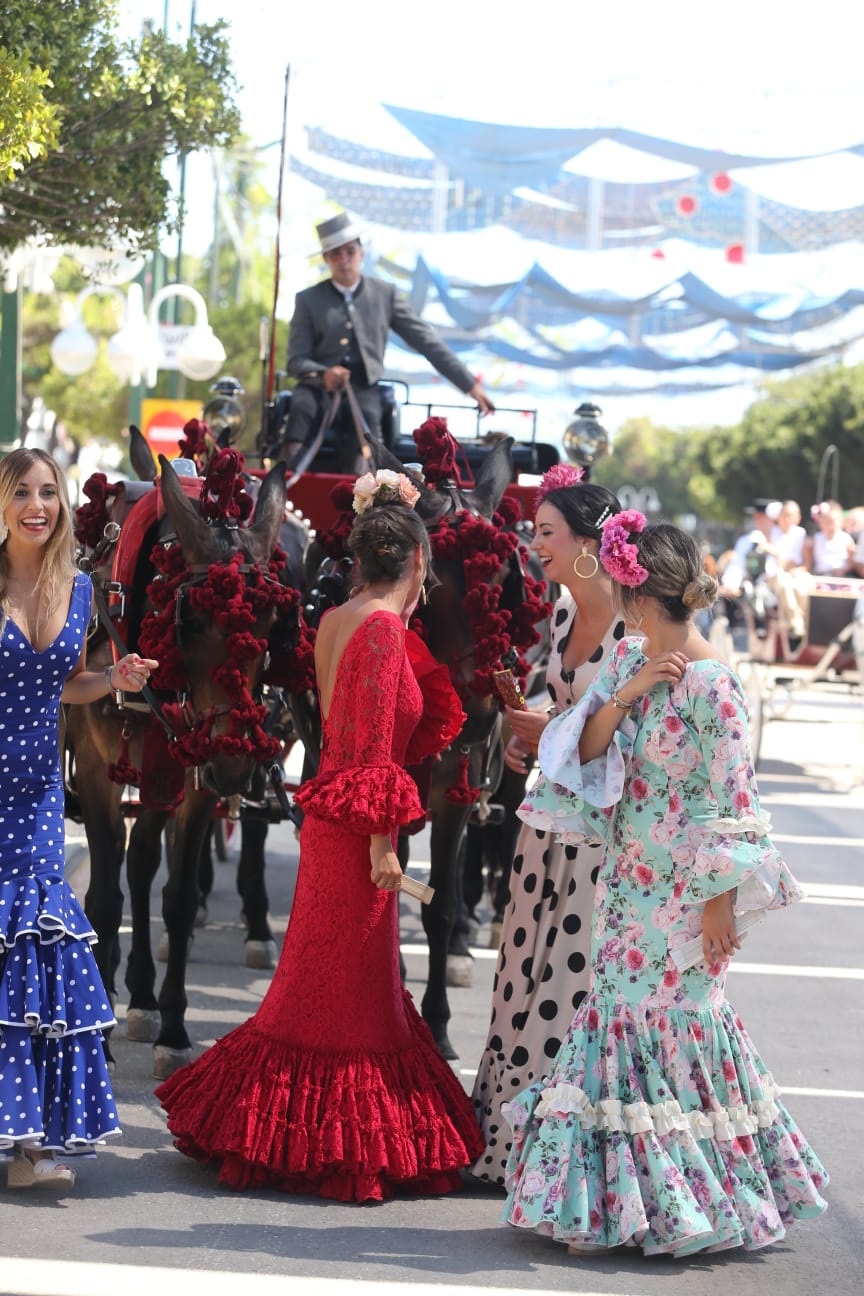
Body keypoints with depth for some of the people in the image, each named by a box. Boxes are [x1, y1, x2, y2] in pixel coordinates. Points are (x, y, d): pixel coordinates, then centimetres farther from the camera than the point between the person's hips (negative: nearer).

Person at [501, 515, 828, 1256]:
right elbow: (584, 748, 3)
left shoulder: (711, 685, -17)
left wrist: (721, 900, -16)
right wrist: (625, 694, -14)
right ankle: (627, 1195, 19)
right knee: (619, 1015, 9)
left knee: (670, 1020, -1)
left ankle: (673, 1203, 11)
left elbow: (732, 799, -16)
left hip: (684, 886, -8)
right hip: (629, 879, 8)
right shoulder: (629, 660, 6)